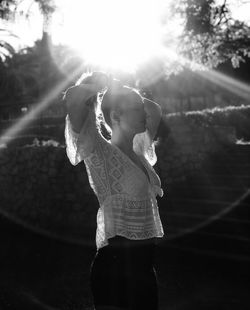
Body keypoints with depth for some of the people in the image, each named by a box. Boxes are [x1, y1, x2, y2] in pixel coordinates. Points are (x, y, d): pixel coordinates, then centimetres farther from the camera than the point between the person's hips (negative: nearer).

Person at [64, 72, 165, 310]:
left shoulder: (138, 153, 13)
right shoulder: (101, 152, -9)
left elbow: (155, 110, 29)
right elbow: (73, 98, -24)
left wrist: (121, 90, 16)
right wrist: (101, 83, -5)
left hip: (143, 263, 8)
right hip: (115, 264, -8)